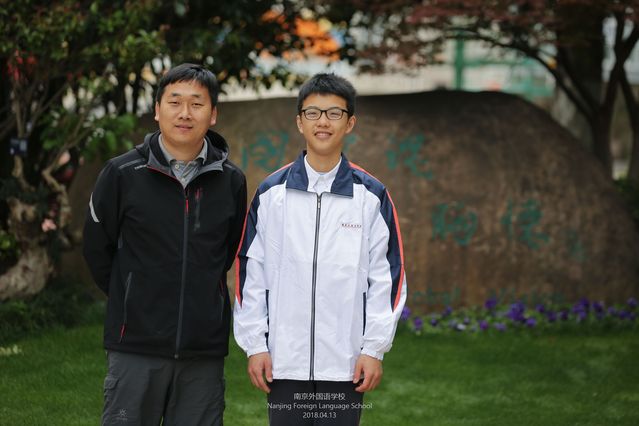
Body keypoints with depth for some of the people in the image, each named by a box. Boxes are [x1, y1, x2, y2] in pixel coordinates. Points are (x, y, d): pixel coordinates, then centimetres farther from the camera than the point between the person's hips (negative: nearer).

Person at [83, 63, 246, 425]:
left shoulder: (231, 182, 4)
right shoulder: (123, 173, -2)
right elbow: (97, 247, 9)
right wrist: (128, 300, 11)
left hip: (204, 351, 2)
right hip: (137, 345, -2)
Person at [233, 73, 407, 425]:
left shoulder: (371, 196, 3)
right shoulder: (271, 193, 4)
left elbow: (387, 274, 3)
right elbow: (249, 271, 6)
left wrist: (374, 347, -3)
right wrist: (254, 344, 1)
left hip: (346, 364, 0)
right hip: (284, 360, 1)